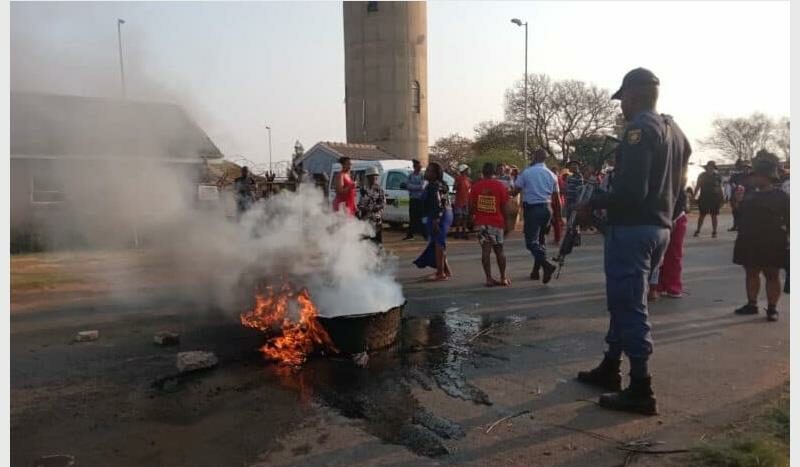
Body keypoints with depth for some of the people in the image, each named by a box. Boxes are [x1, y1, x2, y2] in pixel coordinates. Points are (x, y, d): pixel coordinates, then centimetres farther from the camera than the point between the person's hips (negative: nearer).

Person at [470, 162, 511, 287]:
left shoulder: (476, 186, -3)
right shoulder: (500, 186, -5)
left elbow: (472, 205, 0)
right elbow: (504, 206, -3)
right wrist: (505, 221, 8)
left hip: (481, 222, 0)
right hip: (497, 222, 0)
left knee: (485, 250, 1)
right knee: (499, 249, 11)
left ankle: (489, 279, -1)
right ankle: (503, 278, 14)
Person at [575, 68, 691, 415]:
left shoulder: (640, 129, -15)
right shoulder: (676, 132, 15)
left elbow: (631, 190, -24)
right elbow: (674, 185, 18)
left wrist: (593, 203, -12)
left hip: (632, 228, -10)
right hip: (659, 227, 10)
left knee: (629, 306, -3)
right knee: (623, 301, 18)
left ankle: (641, 390, 2)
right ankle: (610, 368, 29)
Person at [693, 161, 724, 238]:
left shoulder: (717, 176, 4)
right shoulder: (702, 175, 5)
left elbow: (720, 188, 6)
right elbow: (697, 186, 7)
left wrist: (721, 199, 2)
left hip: (715, 199, 0)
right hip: (704, 198, 0)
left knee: (714, 215, 2)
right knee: (702, 215, 3)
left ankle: (714, 232, 8)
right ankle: (697, 231, 10)